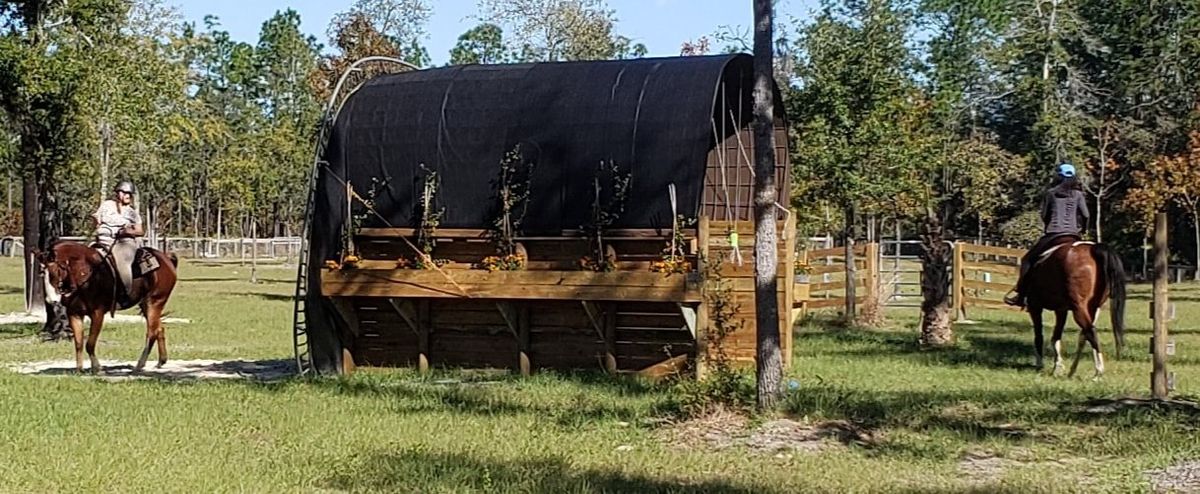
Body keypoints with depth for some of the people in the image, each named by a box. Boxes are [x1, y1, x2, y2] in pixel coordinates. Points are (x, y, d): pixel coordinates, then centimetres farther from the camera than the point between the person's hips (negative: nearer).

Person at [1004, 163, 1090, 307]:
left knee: (1028, 259, 8)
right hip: (1073, 235, 1)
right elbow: (1086, 215, -1)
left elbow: (1044, 215, 8)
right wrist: (1082, 229, 16)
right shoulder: (1078, 194, 8)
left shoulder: (1050, 194, 7)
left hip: (1052, 234, -1)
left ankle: (1019, 293, -4)